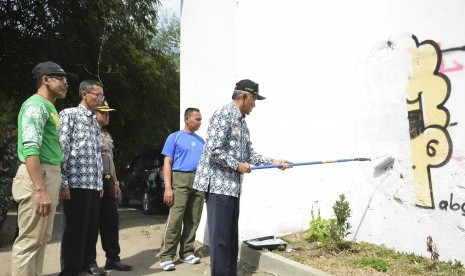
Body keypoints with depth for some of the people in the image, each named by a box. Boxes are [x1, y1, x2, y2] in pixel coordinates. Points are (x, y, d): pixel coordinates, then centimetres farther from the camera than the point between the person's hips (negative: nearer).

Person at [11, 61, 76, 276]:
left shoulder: (48, 107, 20)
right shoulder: (36, 105, -10)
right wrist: (40, 189, -29)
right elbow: (30, 148, -23)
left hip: (50, 174, 10)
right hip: (38, 176, -10)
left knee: (41, 238, 15)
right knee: (29, 240, -5)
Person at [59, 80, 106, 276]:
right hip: (75, 182, -7)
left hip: (93, 184, 7)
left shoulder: (95, 122, 20)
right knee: (75, 228, 1)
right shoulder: (69, 114, -2)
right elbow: (61, 149, -10)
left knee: (92, 226, 12)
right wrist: (63, 182, -16)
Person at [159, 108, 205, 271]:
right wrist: (168, 187, -12)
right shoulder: (174, 137, 3)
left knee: (193, 220, 7)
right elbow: (167, 164, -2)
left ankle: (187, 253, 19)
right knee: (175, 219, -9)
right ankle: (166, 256, -1)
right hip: (180, 179, -5)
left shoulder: (201, 140, 18)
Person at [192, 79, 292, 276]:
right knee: (220, 236, -4)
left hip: (233, 186, 10)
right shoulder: (223, 115, -12)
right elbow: (214, 151, -20)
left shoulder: (242, 122, 18)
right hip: (218, 184, -9)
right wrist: (237, 165, -12)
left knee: (232, 236, 15)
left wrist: (273, 162, 9)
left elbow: (250, 154, 17)